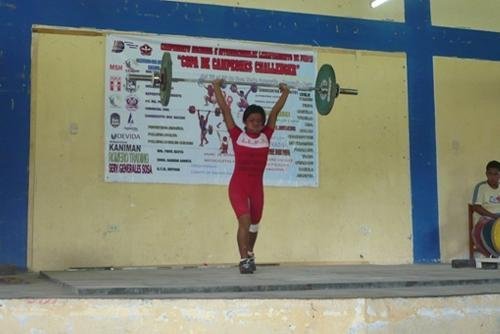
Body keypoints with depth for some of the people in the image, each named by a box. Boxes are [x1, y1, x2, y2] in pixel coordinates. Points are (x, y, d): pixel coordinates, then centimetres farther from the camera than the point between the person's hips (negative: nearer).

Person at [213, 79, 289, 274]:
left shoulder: (265, 137, 2)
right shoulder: (237, 136, -4)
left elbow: (275, 112, 9)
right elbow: (225, 109, -2)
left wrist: (285, 93, 16)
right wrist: (217, 87, 1)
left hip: (257, 186, 4)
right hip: (238, 185, -4)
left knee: (254, 223, 17)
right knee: (244, 220, -19)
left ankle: (249, 254, 41)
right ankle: (244, 260, -11)